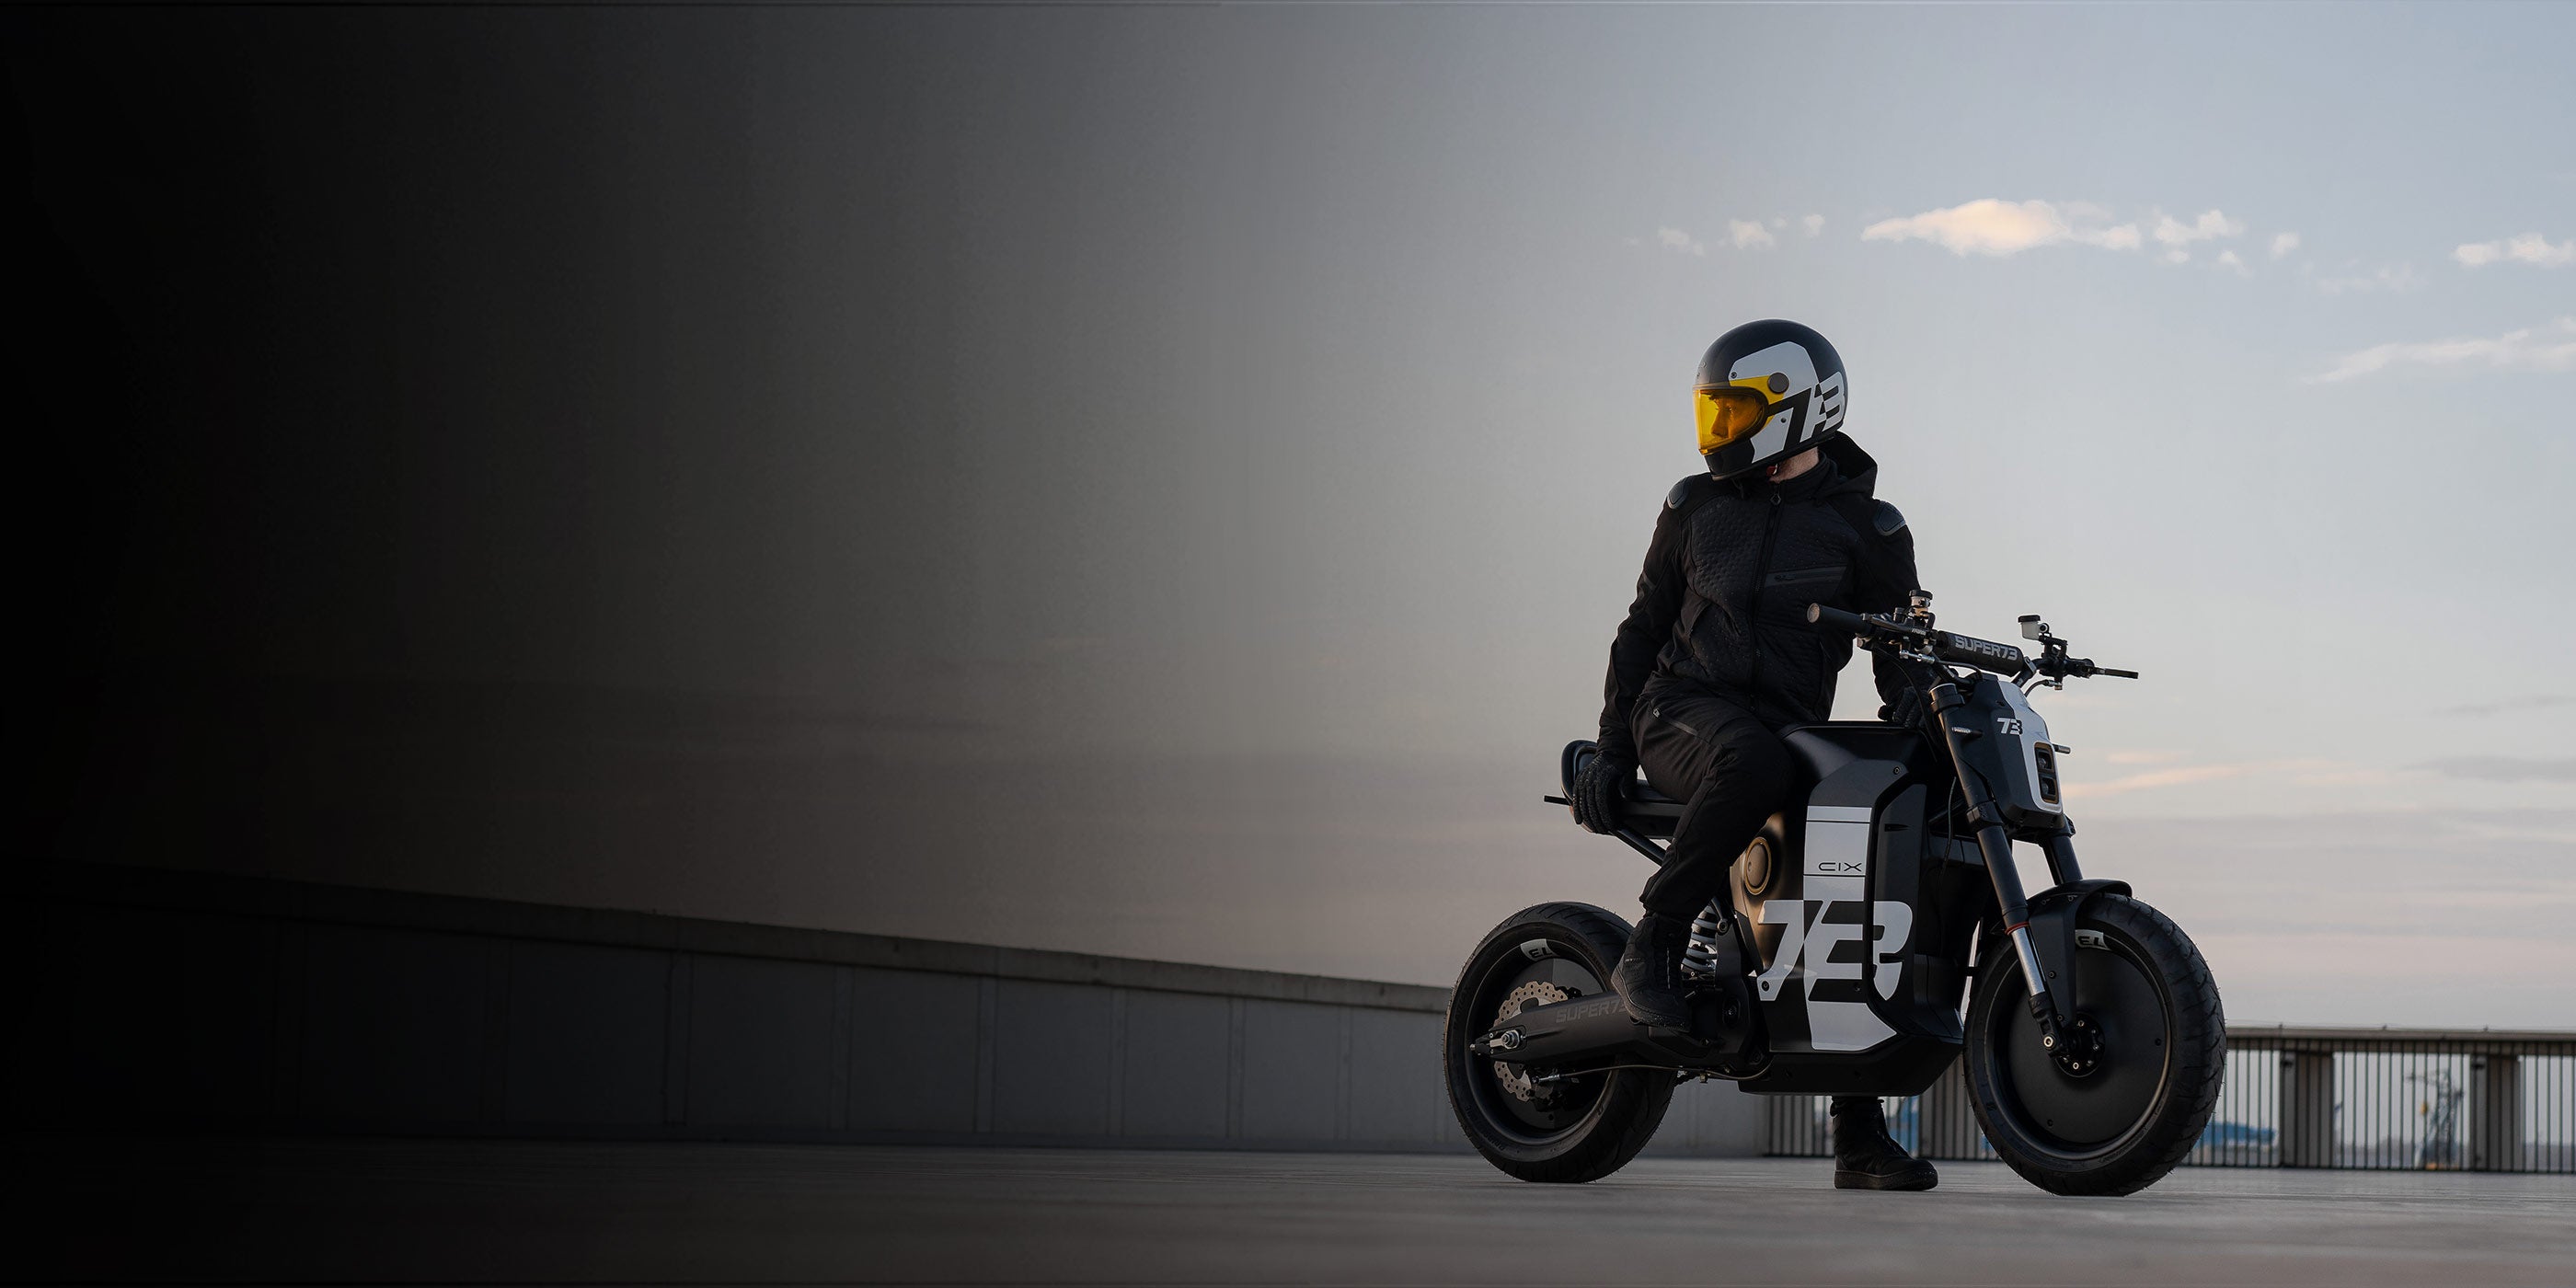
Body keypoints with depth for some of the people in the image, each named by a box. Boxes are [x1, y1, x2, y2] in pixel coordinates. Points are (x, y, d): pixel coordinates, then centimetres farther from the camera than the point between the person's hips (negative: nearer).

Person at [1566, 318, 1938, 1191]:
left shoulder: (1865, 528, 7)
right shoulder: (1695, 507, 12)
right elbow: (1643, 628, 17)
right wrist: (1612, 747, 9)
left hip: (1791, 731, 2)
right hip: (1686, 711, -1)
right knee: (1750, 761, -39)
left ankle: (1860, 1139, -8)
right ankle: (1651, 950, -28)